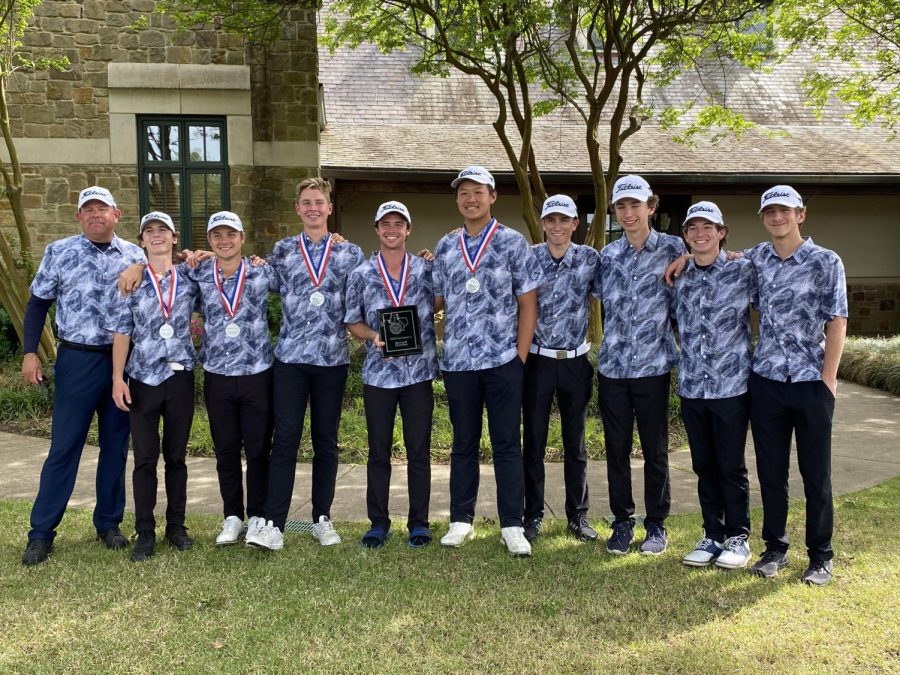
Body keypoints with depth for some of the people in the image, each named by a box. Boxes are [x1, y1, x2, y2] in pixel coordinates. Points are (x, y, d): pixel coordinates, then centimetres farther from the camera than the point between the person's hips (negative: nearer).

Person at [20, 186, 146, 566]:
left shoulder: (134, 256, 4)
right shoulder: (59, 253, -1)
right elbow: (38, 303, 4)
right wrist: (29, 352, -3)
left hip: (124, 360, 2)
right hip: (77, 360, -2)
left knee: (116, 445, 10)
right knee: (64, 446, 0)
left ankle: (109, 522, 23)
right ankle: (41, 532, 11)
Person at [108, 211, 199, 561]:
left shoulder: (189, 279, 4)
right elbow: (122, 333, -1)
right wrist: (118, 378, -7)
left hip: (180, 376, 1)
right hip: (143, 378, -1)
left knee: (176, 455, 9)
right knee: (145, 458, 3)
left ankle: (176, 525, 20)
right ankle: (145, 532, 12)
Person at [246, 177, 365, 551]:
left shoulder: (350, 253, 6)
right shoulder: (282, 250, 7)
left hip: (332, 359, 1)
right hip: (290, 358, 0)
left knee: (326, 441, 9)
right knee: (285, 439, -3)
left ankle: (322, 518, 20)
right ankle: (273, 524, 0)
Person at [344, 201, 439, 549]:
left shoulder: (427, 270, 3)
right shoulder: (360, 275, 3)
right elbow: (353, 322, 7)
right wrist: (374, 336, -11)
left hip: (419, 372, 0)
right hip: (378, 373, 0)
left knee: (419, 450, 6)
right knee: (378, 451, 7)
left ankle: (419, 522, 18)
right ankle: (378, 522, 19)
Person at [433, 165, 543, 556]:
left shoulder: (513, 243, 0)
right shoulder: (445, 248, 9)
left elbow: (528, 304, -2)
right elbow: (438, 302, 14)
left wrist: (521, 358, -6)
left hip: (502, 360, -3)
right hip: (457, 362, 3)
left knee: (507, 444, 3)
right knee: (463, 443, 12)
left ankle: (512, 526, 12)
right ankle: (461, 521, 22)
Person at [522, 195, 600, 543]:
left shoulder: (590, 258, -1)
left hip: (575, 361, 1)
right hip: (537, 360, -1)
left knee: (575, 443, 10)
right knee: (533, 442, 6)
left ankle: (578, 515, 22)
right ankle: (533, 515, 18)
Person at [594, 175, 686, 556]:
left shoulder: (673, 249, -2)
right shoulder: (608, 255, 7)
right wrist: (611, 344, 8)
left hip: (653, 366, -3)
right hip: (612, 367, 3)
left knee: (655, 451, 7)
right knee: (616, 450, 9)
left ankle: (656, 525, 22)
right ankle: (622, 522, 23)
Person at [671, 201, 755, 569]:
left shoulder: (743, 271, -4)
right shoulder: (678, 278, 7)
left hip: (731, 384, -3)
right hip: (692, 386, 4)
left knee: (732, 466, 5)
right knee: (704, 466, 12)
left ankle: (738, 537, 19)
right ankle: (712, 535, 24)